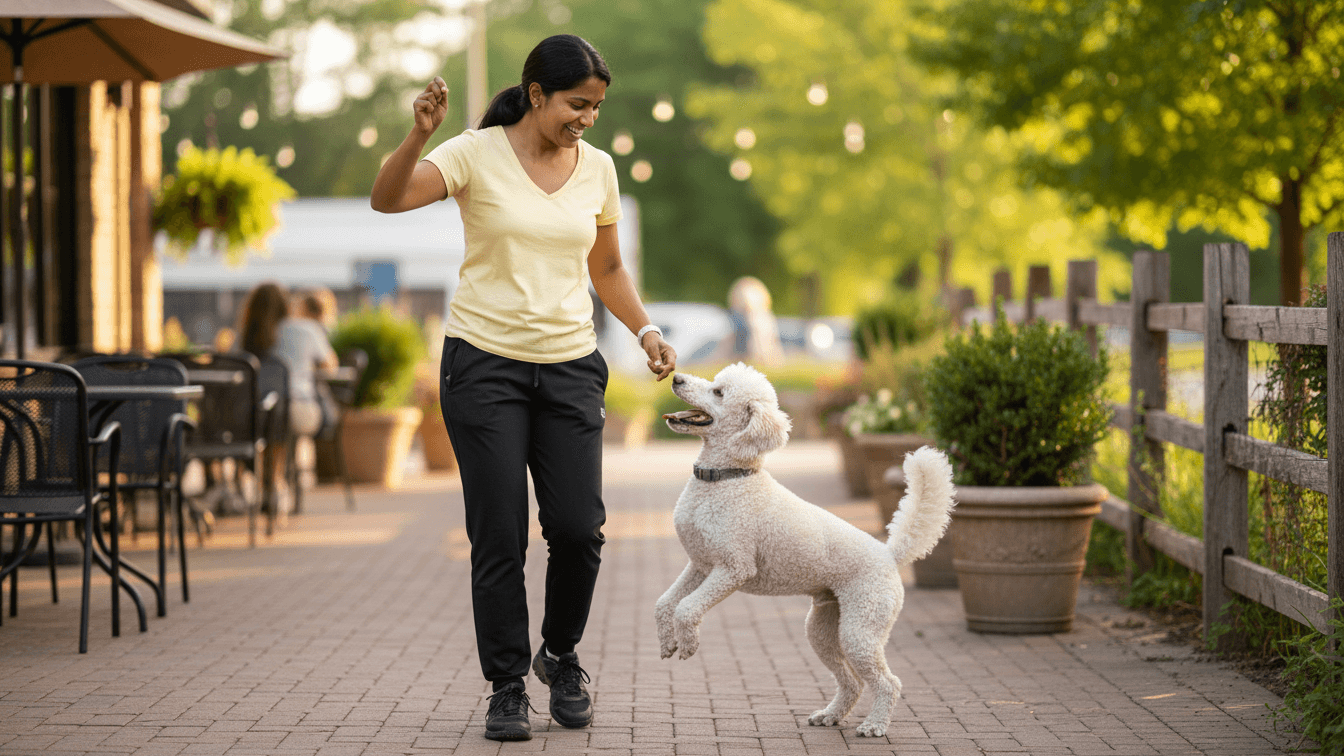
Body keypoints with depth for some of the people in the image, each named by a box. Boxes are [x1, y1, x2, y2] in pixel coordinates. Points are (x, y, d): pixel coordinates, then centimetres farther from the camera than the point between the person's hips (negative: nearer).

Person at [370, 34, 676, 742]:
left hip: (570, 366, 3)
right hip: (485, 363, -3)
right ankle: (507, 688, 11)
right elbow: (386, 198, -21)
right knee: (498, 536, -3)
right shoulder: (477, 154, -7)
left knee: (578, 526, -5)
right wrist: (420, 135, -37)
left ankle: (560, 656, 22)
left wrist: (646, 330, 5)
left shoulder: (598, 167, 6)